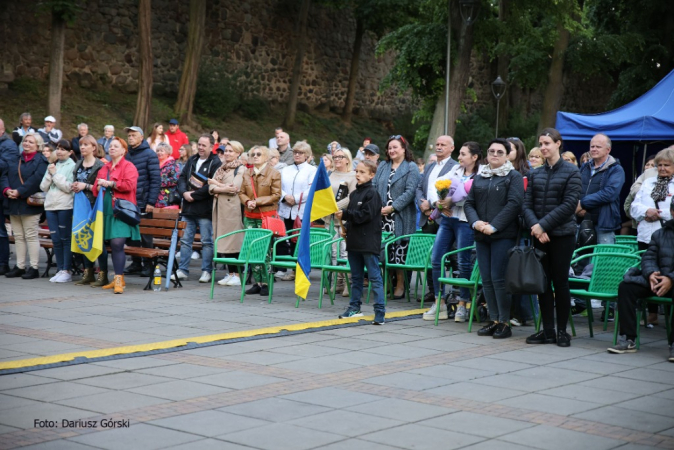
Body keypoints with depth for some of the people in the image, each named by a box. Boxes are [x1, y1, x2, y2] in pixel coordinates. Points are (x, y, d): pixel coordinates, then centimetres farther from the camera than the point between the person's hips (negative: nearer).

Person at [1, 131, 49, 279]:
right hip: (13, 204, 7)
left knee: (31, 236, -4)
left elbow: (36, 179, -18)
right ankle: (20, 266, 15)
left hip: (29, 204, -7)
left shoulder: (41, 161, -4)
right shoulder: (16, 160, 19)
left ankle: (33, 267, -1)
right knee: (18, 236, 10)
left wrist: (19, 192, -22)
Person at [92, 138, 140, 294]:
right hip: (107, 210, 7)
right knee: (113, 245, 7)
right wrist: (99, 187, 0)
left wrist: (109, 183, -10)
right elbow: (96, 189, 23)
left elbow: (129, 185, -14)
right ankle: (119, 279, 15)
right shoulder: (104, 168, 21)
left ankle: (118, 279, -13)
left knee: (117, 243, -16)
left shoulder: (128, 166, 1)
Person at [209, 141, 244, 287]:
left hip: (233, 208, -7)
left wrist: (217, 185, -1)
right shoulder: (220, 169, 19)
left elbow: (234, 188, -13)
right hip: (220, 208, 7)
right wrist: (225, 188, -10)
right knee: (224, 242, 5)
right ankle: (230, 273, 11)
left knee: (234, 242, -8)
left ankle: (237, 275, -5)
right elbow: (211, 188, 9)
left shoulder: (241, 169, -1)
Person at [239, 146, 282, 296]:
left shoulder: (274, 173, -1)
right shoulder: (247, 174, 14)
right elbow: (241, 193, 15)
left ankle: (266, 283, -1)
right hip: (249, 216, 5)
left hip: (266, 216, -5)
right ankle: (257, 282, 10)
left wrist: (257, 201, -11)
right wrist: (247, 202, -6)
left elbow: (276, 196, -5)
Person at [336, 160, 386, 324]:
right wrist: (346, 228, 3)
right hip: (354, 241, 8)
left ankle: (380, 311, -8)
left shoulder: (372, 193, -9)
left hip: (369, 242, -8)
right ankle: (355, 307, 26)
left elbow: (366, 215, -18)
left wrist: (344, 214, -15)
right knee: (356, 277, 17)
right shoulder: (354, 194, 14)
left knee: (375, 277, -7)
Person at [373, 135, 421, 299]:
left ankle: (400, 284, 5)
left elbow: (410, 192, -10)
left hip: (401, 217, -5)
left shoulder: (411, 168, 0)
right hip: (381, 217, 5)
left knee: (400, 250, -3)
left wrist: (392, 208, -15)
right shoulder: (382, 167, 18)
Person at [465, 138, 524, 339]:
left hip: (503, 235, -6)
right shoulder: (479, 177, 17)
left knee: (499, 279, -9)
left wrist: (494, 226, -17)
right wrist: (475, 222, -7)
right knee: (486, 279, 6)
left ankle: (504, 322, -1)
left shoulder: (513, 177, 0)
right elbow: (469, 203, 13)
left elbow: (514, 204, -11)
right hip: (482, 236, 6)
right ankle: (494, 320, 13)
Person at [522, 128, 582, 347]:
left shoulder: (571, 172, -2)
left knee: (560, 281, 0)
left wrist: (543, 225, -16)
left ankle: (562, 330, 10)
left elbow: (569, 204, -11)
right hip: (539, 236, 4)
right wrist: (534, 226, -14)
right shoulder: (535, 174, 10)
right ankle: (547, 330, 12)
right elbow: (527, 204, 5)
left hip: (562, 234, -4)